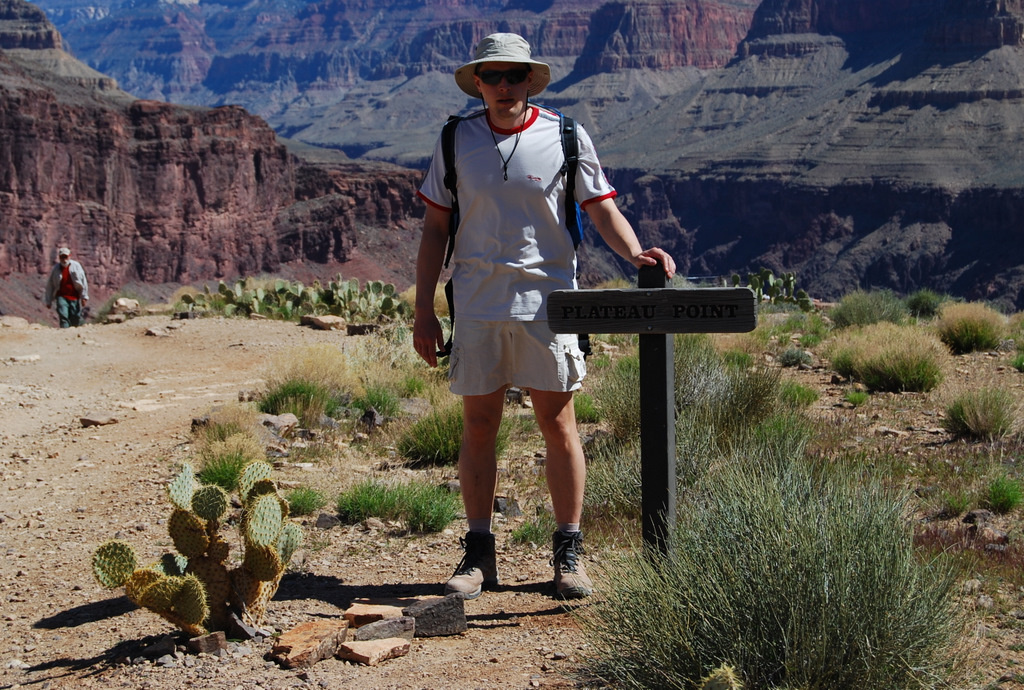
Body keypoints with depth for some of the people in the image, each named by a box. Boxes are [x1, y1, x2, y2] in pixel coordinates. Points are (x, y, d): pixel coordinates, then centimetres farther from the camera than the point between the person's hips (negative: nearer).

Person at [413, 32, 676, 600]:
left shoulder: (565, 138, 1)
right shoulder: (457, 140, 6)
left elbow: (603, 212, 1)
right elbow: (435, 228, 9)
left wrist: (635, 253, -20)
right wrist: (423, 311, 4)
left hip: (547, 299, -1)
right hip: (477, 304, 2)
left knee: (558, 425, 0)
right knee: (477, 427, 5)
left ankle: (568, 553, 12)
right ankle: (478, 554, 16)